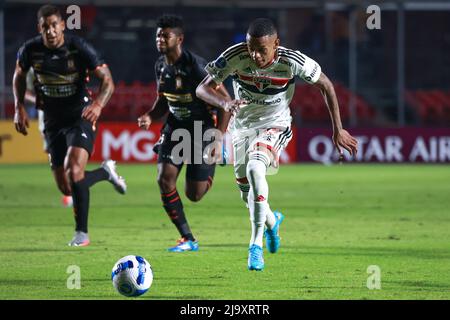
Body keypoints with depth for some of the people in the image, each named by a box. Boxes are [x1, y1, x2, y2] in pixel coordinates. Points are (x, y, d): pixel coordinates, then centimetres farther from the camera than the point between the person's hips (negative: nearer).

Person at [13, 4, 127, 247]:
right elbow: (19, 75, 14)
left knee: (73, 173, -25)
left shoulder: (79, 48, -18)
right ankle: (106, 172, 34)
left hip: (80, 117, -4)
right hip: (52, 121, 4)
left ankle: (81, 233, -11)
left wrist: (98, 104, -36)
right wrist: (19, 108, 3)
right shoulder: (31, 50, -8)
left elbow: (107, 80, -17)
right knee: (66, 188, 4)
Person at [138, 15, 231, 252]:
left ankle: (208, 179, 34)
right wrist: (150, 117, -5)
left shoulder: (196, 66, -21)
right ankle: (188, 239, -6)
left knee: (194, 195, -6)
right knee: (165, 179, -14)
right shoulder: (161, 66, 0)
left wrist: (218, 138, -22)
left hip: (202, 129, -6)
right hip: (175, 127, 6)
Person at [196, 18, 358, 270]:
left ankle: (256, 244, -26)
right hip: (242, 125, 3)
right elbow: (203, 88, -18)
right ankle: (272, 221, 48)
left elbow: (326, 85, -9)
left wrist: (338, 129, -6)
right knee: (249, 195, 10)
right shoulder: (235, 56, -23)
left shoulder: (293, 62, -25)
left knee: (255, 168, -33)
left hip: (275, 126, -3)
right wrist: (224, 103, -41)